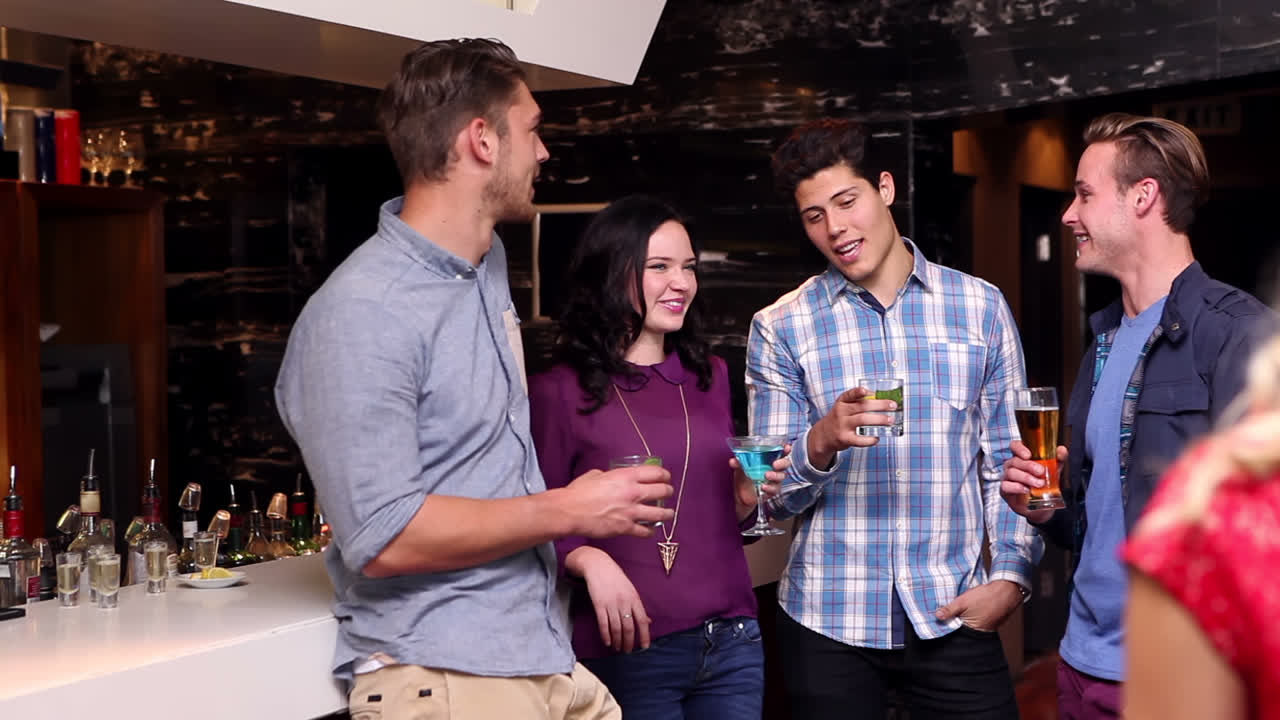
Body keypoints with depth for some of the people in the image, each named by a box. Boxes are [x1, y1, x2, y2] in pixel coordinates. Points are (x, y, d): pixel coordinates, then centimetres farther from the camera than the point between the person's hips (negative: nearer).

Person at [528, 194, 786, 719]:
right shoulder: (560, 392, -7)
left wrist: (749, 493, -2)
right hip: (630, 649, -5)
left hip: (733, 640, 5)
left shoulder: (709, 375, 10)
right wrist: (589, 560, -22)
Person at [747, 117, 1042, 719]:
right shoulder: (780, 328, 2)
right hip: (827, 619, 0)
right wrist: (822, 440, -20)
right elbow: (776, 496, -1)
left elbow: (1007, 461, 6)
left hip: (953, 614, 1)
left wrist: (1011, 576, -4)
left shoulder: (982, 308, 4)